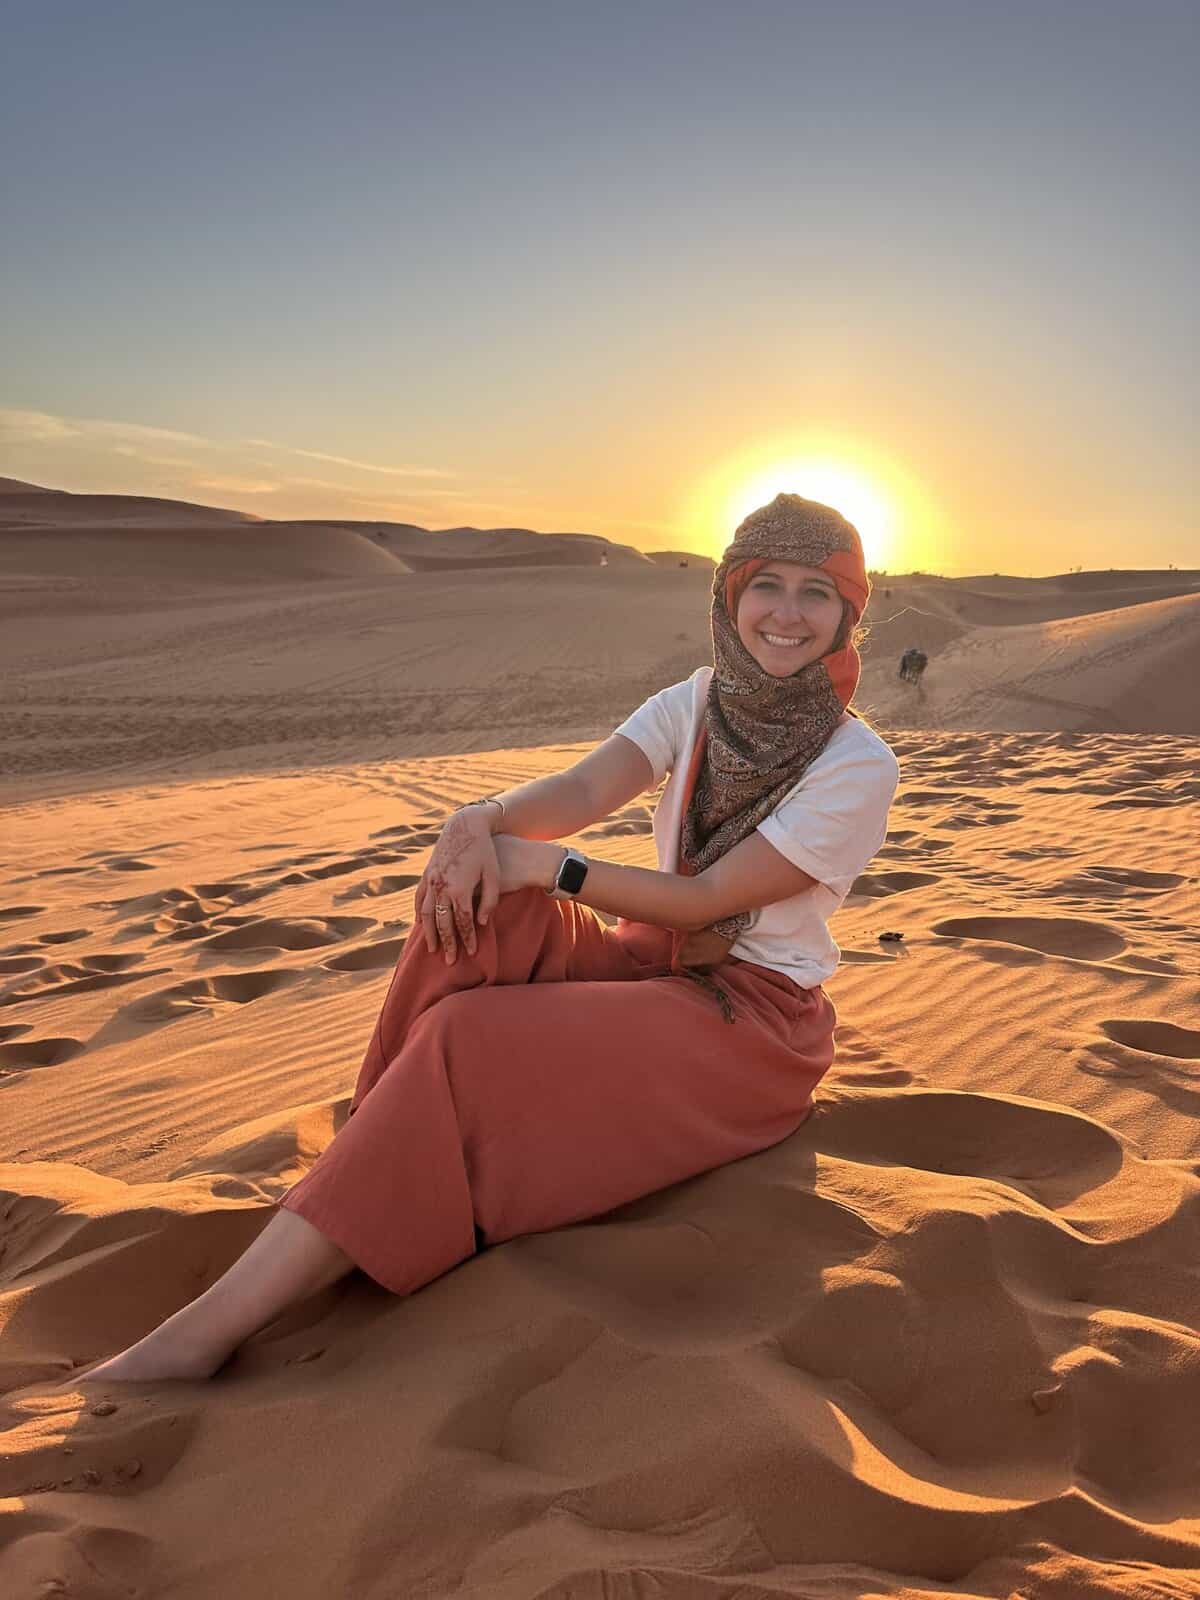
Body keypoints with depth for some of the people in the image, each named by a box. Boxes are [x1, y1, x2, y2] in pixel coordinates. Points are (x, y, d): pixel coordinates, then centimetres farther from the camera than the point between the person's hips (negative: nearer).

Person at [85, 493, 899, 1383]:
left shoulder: (859, 767, -11)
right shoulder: (694, 704, 4)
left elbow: (707, 899, -17)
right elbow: (583, 790, -14)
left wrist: (547, 865, -24)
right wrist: (483, 821, -35)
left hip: (757, 1019, -5)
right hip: (658, 963, 5)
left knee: (468, 1038, -28)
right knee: (480, 902, -25)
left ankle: (214, 1328, -23)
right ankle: (376, 1164, -17)